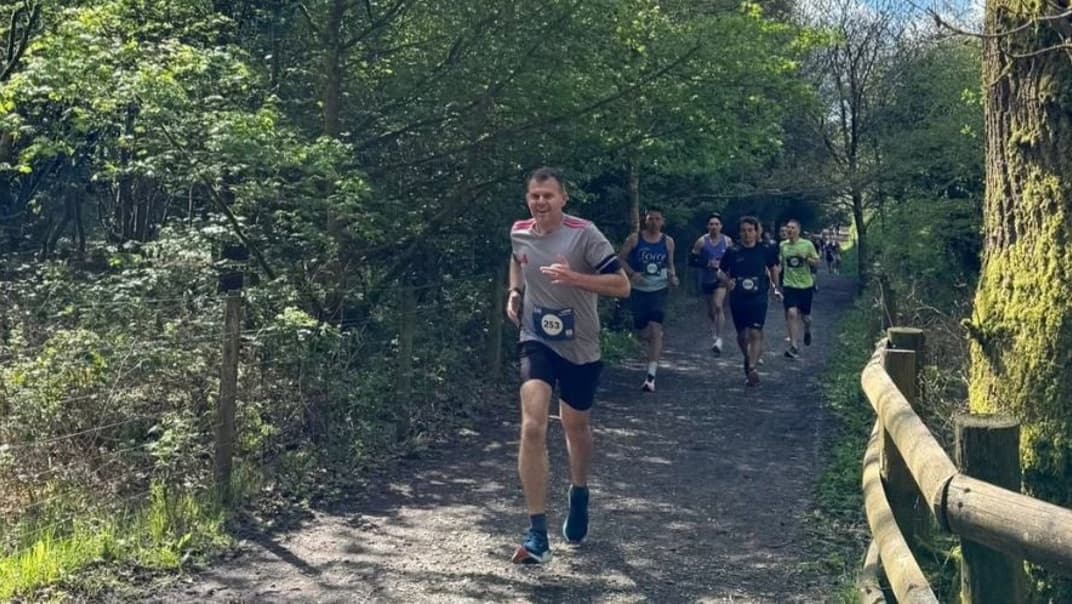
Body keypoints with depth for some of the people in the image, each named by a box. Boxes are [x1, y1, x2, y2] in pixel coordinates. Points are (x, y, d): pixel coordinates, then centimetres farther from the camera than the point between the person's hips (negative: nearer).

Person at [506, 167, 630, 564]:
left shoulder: (584, 234, -15)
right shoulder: (519, 233, -1)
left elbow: (622, 285, -18)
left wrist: (573, 278, -31)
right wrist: (514, 292, 6)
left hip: (580, 348, -1)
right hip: (536, 342, 1)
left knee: (577, 429, 15)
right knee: (533, 428, -17)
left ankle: (579, 495, 47)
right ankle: (537, 535, -13)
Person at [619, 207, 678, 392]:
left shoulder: (668, 242, 3)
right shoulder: (634, 239, -3)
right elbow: (621, 259, 0)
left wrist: (672, 276, -5)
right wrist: (632, 273, -17)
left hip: (659, 290, -1)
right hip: (638, 290, 1)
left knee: (655, 329, -15)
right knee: (641, 331, 9)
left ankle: (651, 376, -19)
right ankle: (653, 356, 44)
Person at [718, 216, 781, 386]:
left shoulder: (765, 250, -2)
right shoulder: (733, 252, -3)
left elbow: (773, 268, 15)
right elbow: (722, 271, 5)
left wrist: (775, 288, 16)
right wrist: (727, 281, -14)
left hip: (758, 298, -2)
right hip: (738, 298, 2)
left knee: (755, 333, -15)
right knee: (742, 334, 12)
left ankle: (752, 367, -18)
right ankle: (748, 359, 38)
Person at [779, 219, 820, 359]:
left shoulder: (807, 244, -4)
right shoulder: (782, 246, 3)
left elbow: (817, 262, 1)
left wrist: (808, 260, -18)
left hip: (805, 285, -1)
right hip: (789, 285, 1)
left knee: (805, 316, 9)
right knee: (791, 314, -15)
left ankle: (807, 331, 46)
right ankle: (794, 347, -12)